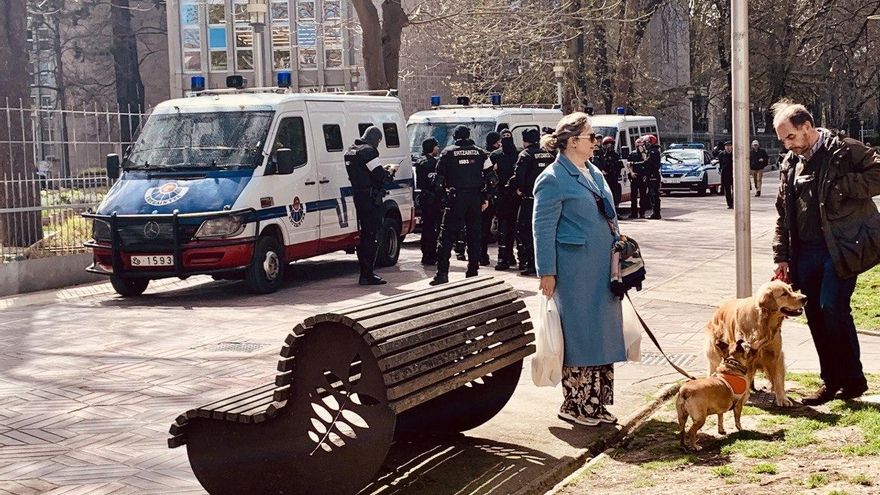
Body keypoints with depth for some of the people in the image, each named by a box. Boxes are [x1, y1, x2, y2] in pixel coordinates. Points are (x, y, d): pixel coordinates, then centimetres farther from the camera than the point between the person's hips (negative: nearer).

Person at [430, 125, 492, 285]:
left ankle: (442, 273, -9)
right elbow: (490, 175, 5)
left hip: (455, 199, -3)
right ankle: (472, 272, 12)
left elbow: (439, 177, 2)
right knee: (474, 236, 10)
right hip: (475, 198, 3)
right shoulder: (480, 153, 8)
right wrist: (486, 198, 8)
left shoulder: (448, 152, 1)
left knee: (447, 236, -1)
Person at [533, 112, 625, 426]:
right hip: (575, 270, -8)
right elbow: (543, 228, -12)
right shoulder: (553, 179, -11)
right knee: (578, 334, -1)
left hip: (603, 269, 8)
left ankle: (596, 401, 21)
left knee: (603, 333, 11)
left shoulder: (594, 174, 14)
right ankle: (574, 405, 11)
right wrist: (547, 272, -15)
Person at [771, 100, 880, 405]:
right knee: (815, 313, 7)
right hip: (806, 251, 7)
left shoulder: (845, 151, -6)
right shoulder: (790, 164, 14)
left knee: (832, 308, -11)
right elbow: (782, 216, 17)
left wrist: (839, 187, -19)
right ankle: (831, 381, 18)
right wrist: (782, 257, 11)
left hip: (841, 248, -7)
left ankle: (853, 380, 3)